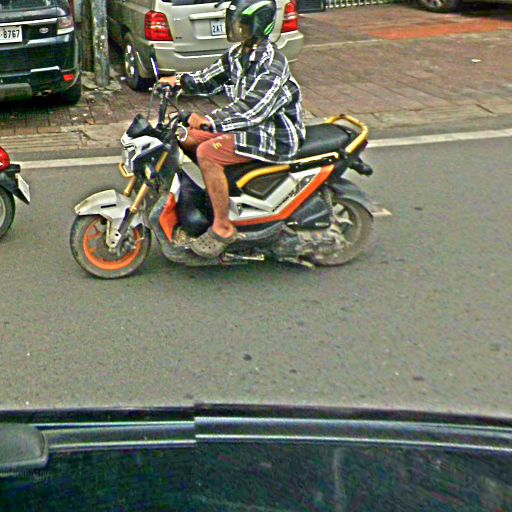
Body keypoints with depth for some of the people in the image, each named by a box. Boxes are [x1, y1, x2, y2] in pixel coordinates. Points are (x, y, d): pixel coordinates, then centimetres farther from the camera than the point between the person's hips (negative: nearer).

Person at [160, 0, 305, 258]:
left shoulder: (272, 64, -23)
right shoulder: (237, 53, 6)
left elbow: (254, 110, -33)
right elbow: (210, 79, 19)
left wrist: (209, 121, -42)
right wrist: (180, 80, 1)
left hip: (273, 135, -10)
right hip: (246, 124, 10)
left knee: (207, 152, -27)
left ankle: (222, 227, -19)